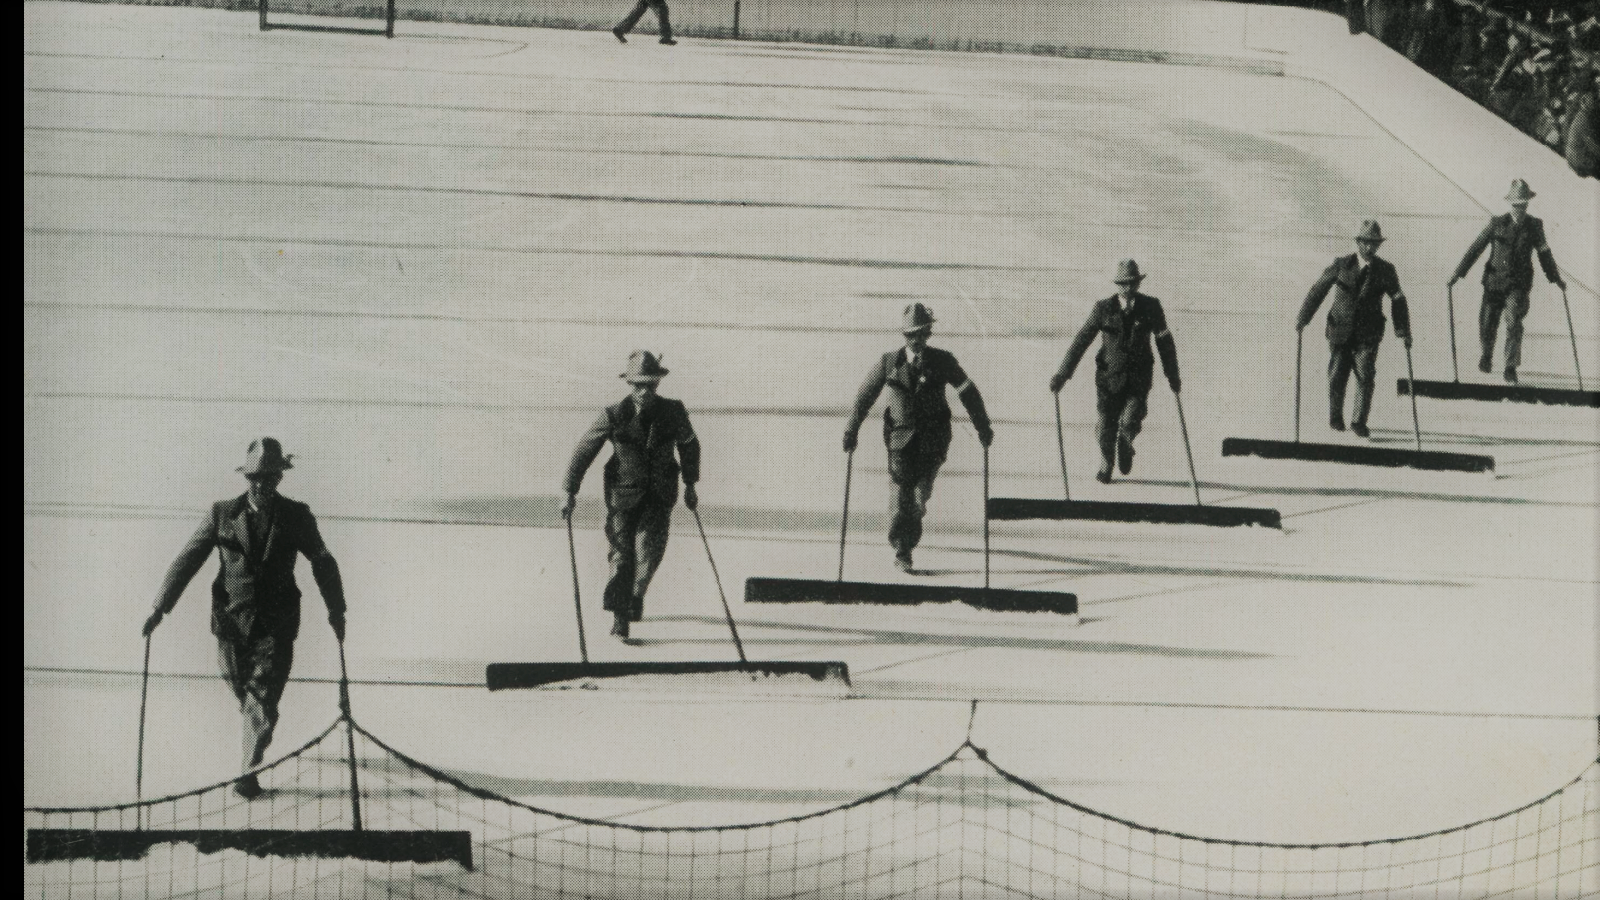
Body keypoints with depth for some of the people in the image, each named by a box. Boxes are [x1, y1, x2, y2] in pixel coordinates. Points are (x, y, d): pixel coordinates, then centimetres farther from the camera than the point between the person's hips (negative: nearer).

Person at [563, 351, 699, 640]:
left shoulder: (673, 412, -6)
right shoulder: (614, 416, -12)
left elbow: (689, 445, 14)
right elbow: (583, 451, -4)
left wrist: (690, 485, 18)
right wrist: (570, 493, -3)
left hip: (659, 496, 1)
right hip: (623, 494, -1)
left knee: (650, 551, -7)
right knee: (622, 554, -2)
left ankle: (636, 595, 24)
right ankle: (619, 616, 12)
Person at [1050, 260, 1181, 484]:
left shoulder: (1150, 307, -4)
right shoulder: (1104, 308, -8)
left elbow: (1165, 342, 8)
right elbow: (1082, 340, -7)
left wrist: (1173, 376, 13)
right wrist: (1062, 373, -12)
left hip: (1138, 377, 0)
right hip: (1109, 376, 0)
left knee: (1130, 422, -16)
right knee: (1106, 425, 4)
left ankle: (1125, 442, 23)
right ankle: (1106, 464, 35)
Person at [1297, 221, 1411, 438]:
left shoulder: (1385, 270, 1)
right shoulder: (1341, 265, -1)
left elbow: (1398, 302, 7)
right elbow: (1318, 290, 2)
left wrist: (1403, 333, 0)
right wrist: (1303, 318, -2)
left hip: (1367, 335, 0)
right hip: (1340, 330, 0)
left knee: (1365, 376, -10)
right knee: (1337, 377, 4)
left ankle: (1359, 421, 0)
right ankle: (1335, 417, 25)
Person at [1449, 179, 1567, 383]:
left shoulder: (1535, 226, 2)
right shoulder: (1497, 224, -3)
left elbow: (1544, 253, 16)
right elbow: (1475, 248, -1)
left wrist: (1556, 278, 24)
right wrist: (1459, 272, -5)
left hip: (1518, 284, 0)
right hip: (1494, 282, 0)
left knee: (1513, 322, -20)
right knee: (1488, 324, 5)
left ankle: (1511, 368, -13)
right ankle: (1487, 353, 39)